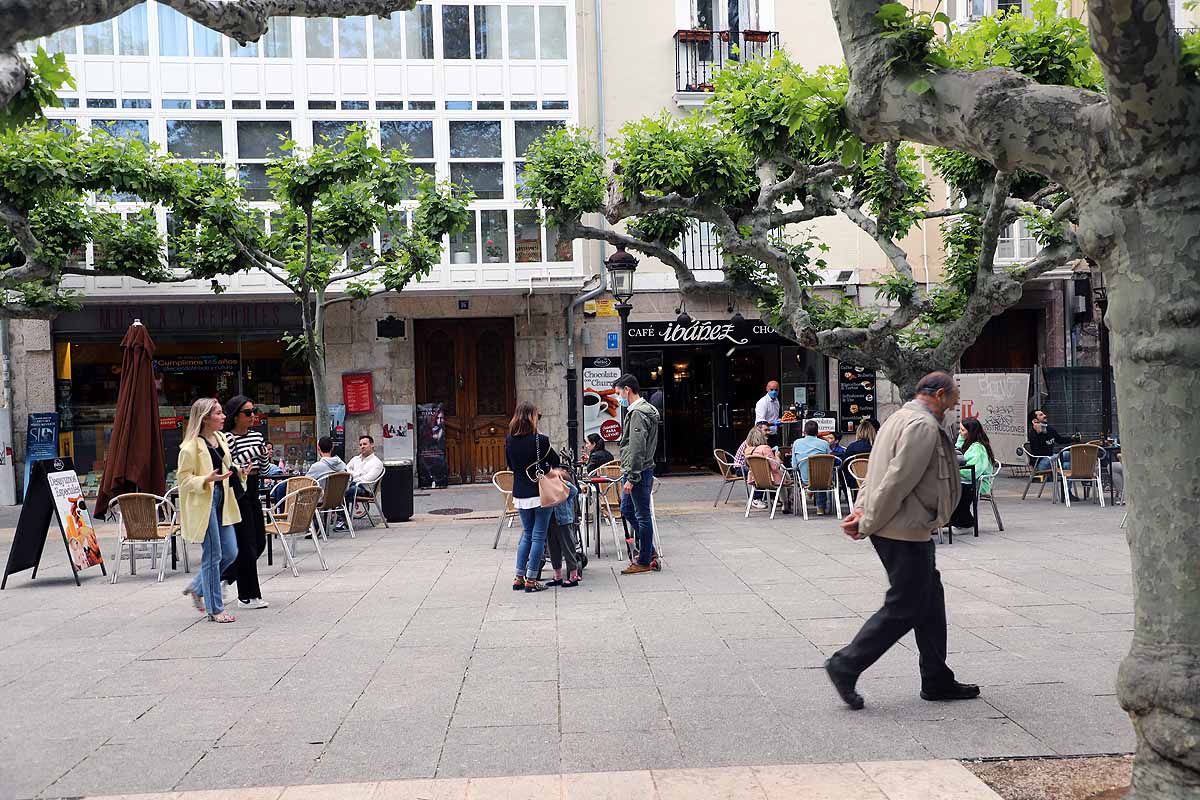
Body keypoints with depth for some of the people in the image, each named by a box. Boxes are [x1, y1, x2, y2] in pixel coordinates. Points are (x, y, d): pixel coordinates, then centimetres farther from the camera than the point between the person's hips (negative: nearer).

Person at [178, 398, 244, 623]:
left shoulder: (220, 438, 11)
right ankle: (215, 609, 9)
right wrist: (207, 479, -26)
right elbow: (183, 479, -12)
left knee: (230, 553, 8)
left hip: (222, 501, 8)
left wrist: (240, 472, 5)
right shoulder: (191, 446, -13)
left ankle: (197, 588, 30)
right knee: (213, 555, -2)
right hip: (203, 503, -8)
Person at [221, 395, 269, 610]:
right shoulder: (226, 439, -12)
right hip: (236, 493, -8)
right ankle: (248, 596, 9)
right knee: (246, 544, -2)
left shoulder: (256, 436, 9)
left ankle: (225, 576, 30)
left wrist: (265, 456, -5)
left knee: (259, 542, 12)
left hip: (253, 491, 8)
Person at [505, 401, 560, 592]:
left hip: (520, 494, 5)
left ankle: (519, 578, 16)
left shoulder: (509, 440, -1)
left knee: (527, 534, 18)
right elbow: (555, 461, -1)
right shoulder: (541, 440, -15)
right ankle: (531, 580, 3)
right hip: (541, 492, -5)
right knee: (538, 536, 2)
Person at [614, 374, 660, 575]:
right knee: (627, 510, 20)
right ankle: (648, 550, 28)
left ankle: (644, 562, 8)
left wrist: (631, 478, -22)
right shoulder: (645, 410, 15)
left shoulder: (638, 414, -18)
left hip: (638, 472, -11)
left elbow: (637, 449, -23)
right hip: (637, 472, 11)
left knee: (642, 516, -1)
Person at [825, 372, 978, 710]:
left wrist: (860, 510, 2)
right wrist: (867, 524, -16)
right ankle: (845, 666, 4)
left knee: (930, 602, 16)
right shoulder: (923, 426, -16)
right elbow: (898, 481, -22)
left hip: (909, 532, 10)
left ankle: (937, 681, 25)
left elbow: (874, 473, 14)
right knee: (904, 608, -2)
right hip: (905, 533, -10)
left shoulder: (900, 419, 18)